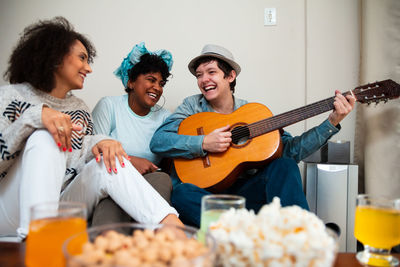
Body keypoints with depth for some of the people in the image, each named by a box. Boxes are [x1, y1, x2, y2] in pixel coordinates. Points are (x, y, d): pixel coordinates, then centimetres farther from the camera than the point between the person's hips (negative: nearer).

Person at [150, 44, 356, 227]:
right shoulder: (192, 106, 5)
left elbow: (290, 148, 0)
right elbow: (158, 141, -8)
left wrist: (332, 122, -6)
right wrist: (204, 144, -18)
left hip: (242, 191, 2)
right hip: (201, 191, -1)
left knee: (284, 165, -21)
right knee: (182, 194, -35)